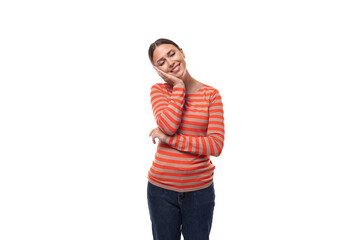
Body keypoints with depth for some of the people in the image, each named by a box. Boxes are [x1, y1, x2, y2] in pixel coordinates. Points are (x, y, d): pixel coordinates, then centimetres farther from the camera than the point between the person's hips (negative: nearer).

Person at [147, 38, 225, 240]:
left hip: (200, 190, 0)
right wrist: (179, 86, -14)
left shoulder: (211, 94, -4)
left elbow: (216, 145, -14)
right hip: (161, 188, 1)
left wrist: (169, 139, -16)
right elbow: (168, 126, -19)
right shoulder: (158, 90, 0)